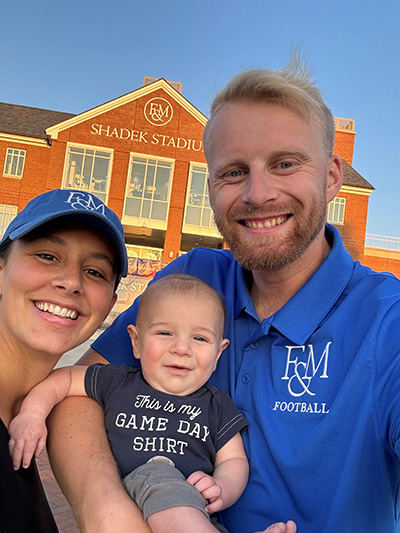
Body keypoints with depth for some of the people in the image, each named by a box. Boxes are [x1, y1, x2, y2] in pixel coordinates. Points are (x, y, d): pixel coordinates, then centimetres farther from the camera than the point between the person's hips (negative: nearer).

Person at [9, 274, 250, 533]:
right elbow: (62, 377, 19)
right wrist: (32, 414, 3)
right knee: (157, 472, -34)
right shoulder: (117, 383, 9)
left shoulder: (218, 406, 10)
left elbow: (235, 460, 9)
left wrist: (221, 489, -14)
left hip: (195, 512, -1)